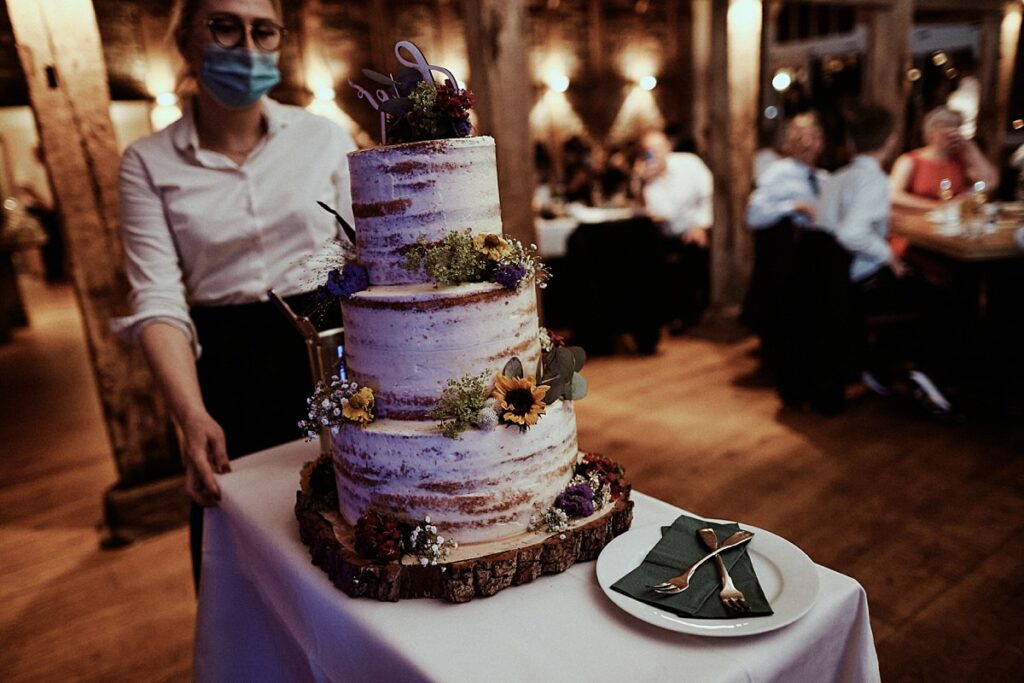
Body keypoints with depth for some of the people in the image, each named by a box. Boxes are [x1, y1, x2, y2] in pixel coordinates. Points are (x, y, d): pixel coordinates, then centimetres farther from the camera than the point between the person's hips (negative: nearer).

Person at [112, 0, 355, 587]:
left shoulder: (325, 138, 0)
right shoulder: (148, 163, 0)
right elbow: (159, 300, -7)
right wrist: (192, 415, -21)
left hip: (328, 352, 0)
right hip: (229, 372, 0)